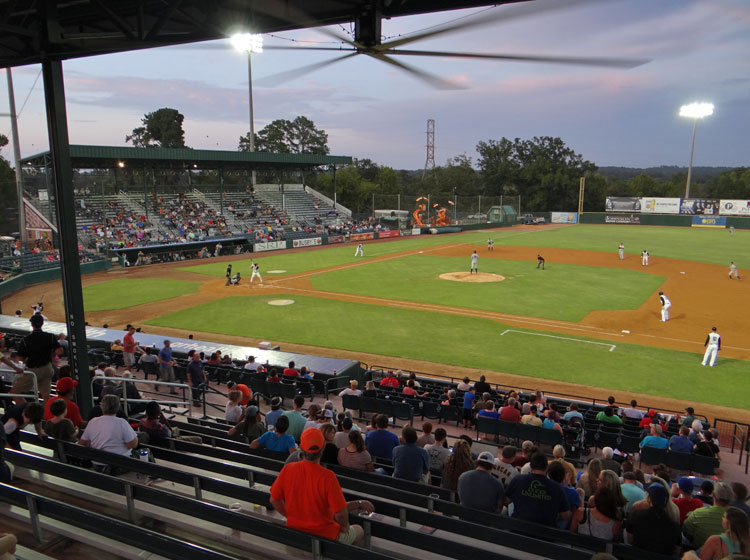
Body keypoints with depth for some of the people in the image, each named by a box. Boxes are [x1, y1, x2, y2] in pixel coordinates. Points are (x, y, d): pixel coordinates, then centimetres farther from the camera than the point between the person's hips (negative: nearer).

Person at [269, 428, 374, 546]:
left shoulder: (287, 469, -14)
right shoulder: (327, 476, -27)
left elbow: (274, 500, -2)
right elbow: (340, 514, -23)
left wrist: (292, 517, 11)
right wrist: (345, 526, -2)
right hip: (324, 535, -5)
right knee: (359, 531, 25)